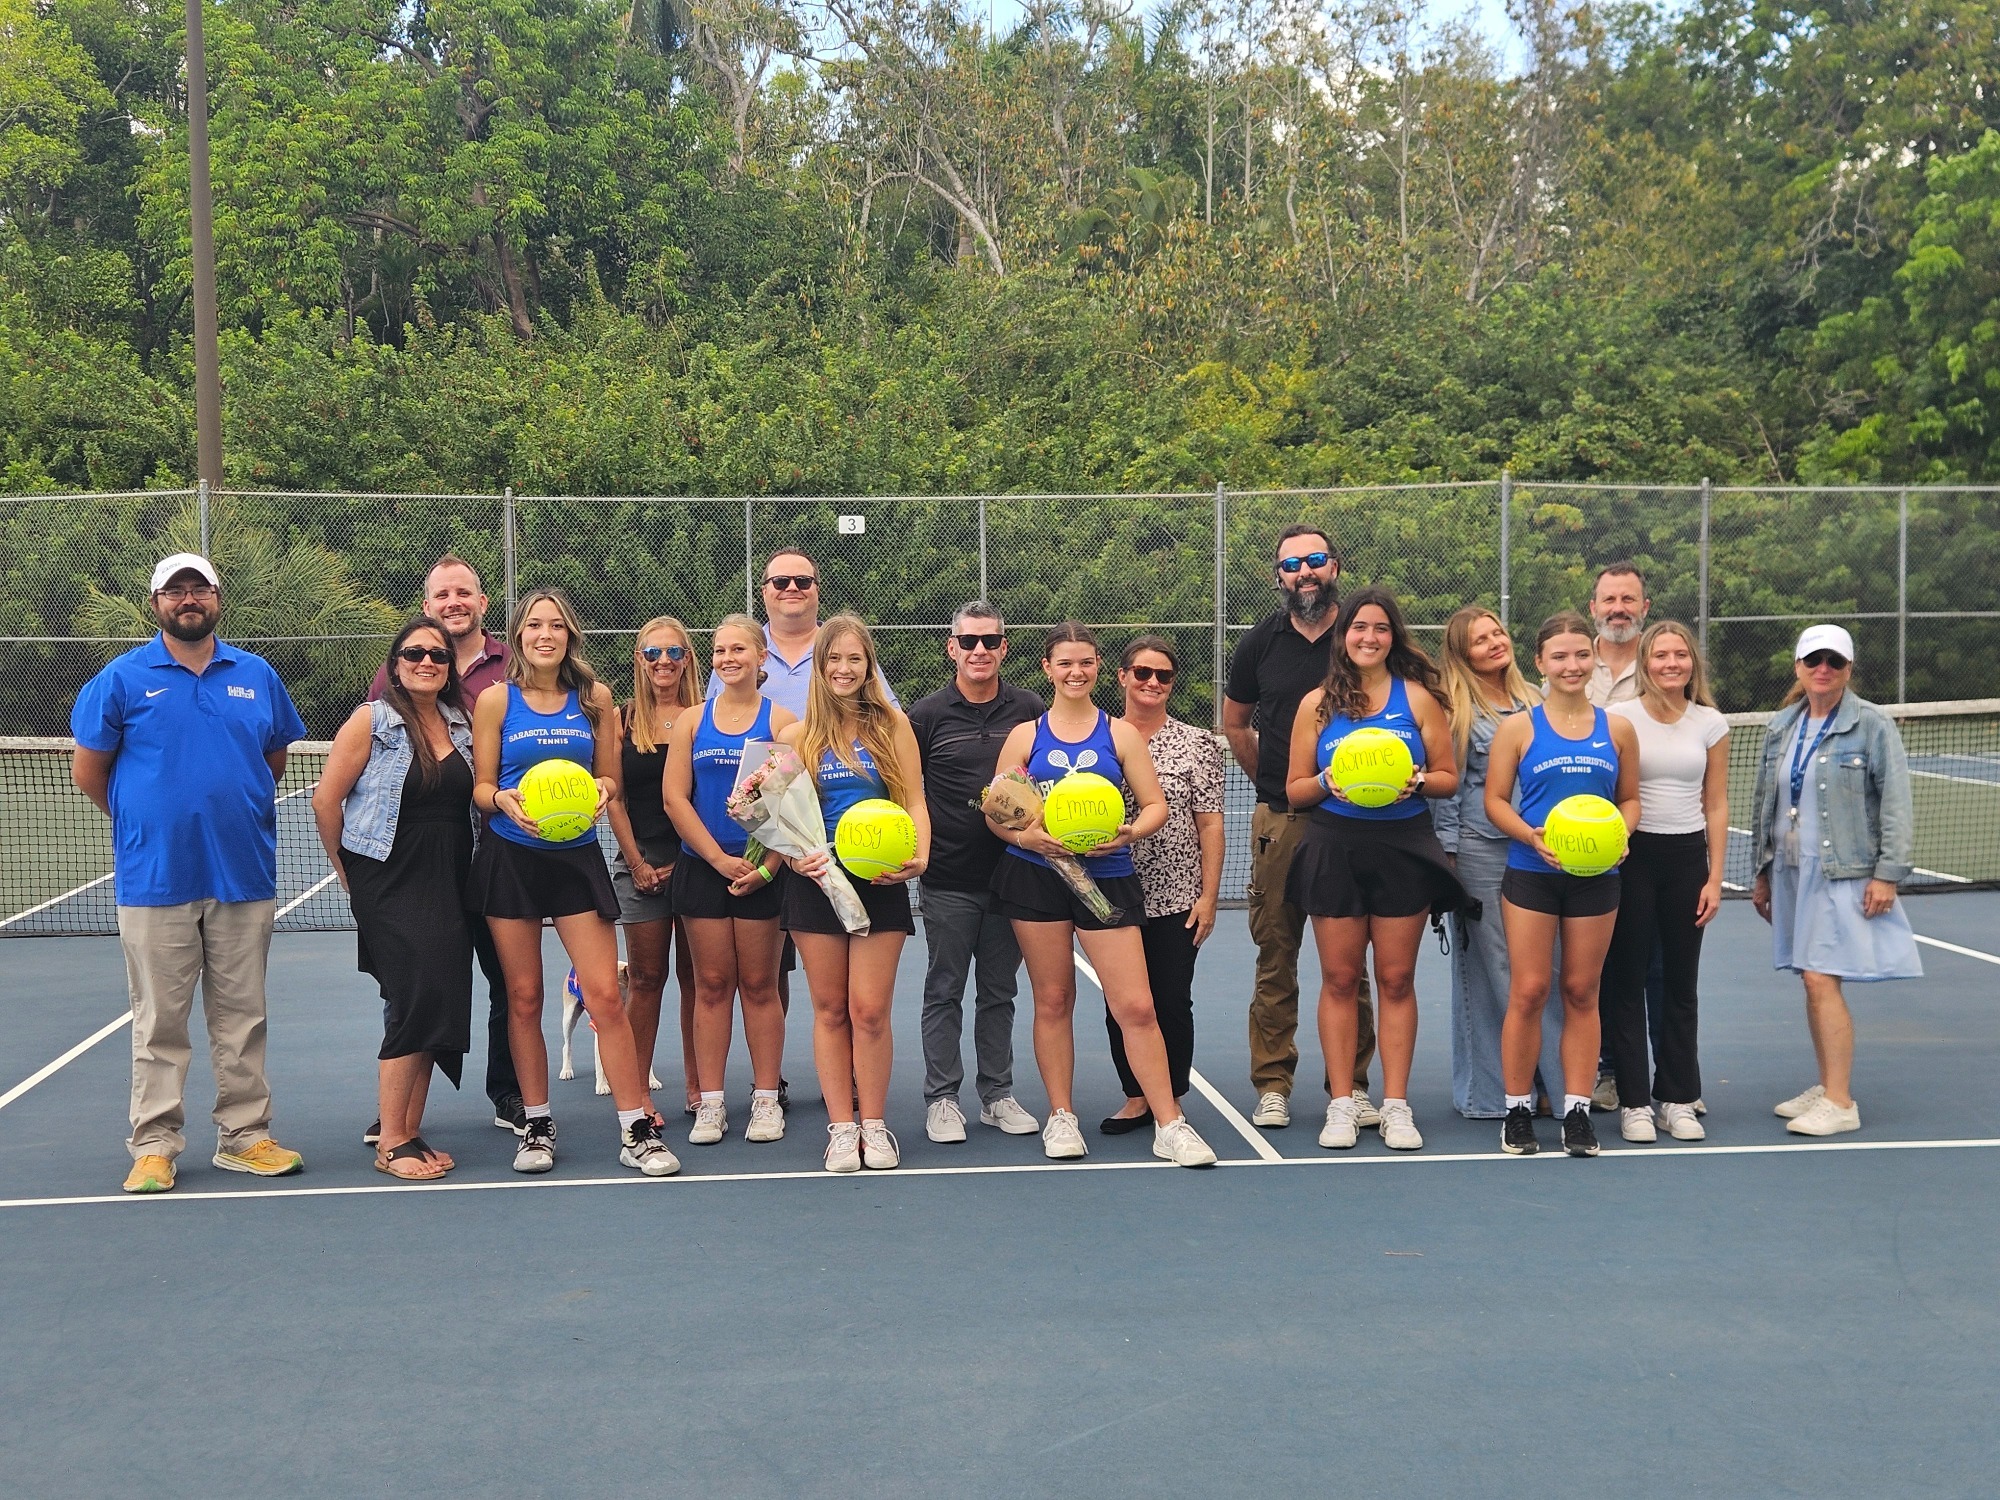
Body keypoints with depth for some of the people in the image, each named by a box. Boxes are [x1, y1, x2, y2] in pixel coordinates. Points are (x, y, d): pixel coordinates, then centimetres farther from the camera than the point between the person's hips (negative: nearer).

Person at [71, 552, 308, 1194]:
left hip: (245, 876, 3)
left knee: (242, 1017, 8)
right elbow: (87, 771, 5)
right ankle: (155, 1145, 12)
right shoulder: (122, 678, 0)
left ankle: (244, 1136, 17)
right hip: (155, 881, -2)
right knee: (160, 1021, 3)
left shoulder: (257, 676, 8)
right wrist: (142, 819, 10)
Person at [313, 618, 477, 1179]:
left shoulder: (460, 724, 10)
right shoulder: (372, 721, -4)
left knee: (436, 1005, 4)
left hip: (448, 882, 5)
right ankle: (390, 1143, -2)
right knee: (416, 1000, -12)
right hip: (389, 883, -5)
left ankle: (406, 1131, 16)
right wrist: (349, 873, 3)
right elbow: (326, 800, -3)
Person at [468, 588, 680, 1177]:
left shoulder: (595, 697, 5)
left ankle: (637, 1131, 0)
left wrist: (600, 789, -12)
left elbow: (609, 778, 10)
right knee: (523, 997, 5)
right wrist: (505, 801, -19)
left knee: (605, 995, -6)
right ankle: (537, 1125, 18)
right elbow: (481, 785, 2)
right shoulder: (496, 700, 2)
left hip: (577, 856, 0)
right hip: (509, 858, 0)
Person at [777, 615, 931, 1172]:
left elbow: (914, 801, 2)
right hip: (816, 882, 1)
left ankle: (874, 1126, 9)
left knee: (869, 1010, -4)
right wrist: (795, 854, -12)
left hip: (880, 881, -1)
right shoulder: (797, 735, 7)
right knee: (830, 1009, 4)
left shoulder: (892, 725, 5)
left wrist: (919, 856, -15)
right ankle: (841, 1128, 11)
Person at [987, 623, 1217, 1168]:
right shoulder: (1026, 735, 7)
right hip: (1035, 878, 1)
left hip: (1106, 877, -1)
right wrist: (1025, 836, -14)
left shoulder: (1120, 733, 6)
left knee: (1136, 1005, -5)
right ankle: (1061, 1117, 21)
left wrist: (1130, 833, -16)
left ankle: (1170, 1126, 2)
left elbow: (1155, 805, 5)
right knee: (1052, 1000, 7)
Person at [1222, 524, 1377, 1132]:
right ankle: (1272, 1086, 10)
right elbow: (1234, 723, 20)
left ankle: (1351, 1084, 12)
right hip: (1279, 823, 1)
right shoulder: (1261, 642, 6)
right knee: (1275, 956, 3)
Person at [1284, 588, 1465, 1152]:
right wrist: (1328, 782, -13)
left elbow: (1448, 777, 6)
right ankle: (1341, 1106, 9)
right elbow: (1294, 788, 6)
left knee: (1396, 979, 3)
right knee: (1339, 979, 3)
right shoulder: (1317, 703, 6)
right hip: (1334, 849, 0)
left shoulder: (1418, 697, 5)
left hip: (1405, 850, 0)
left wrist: (1417, 781, -14)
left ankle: (1396, 1106, 10)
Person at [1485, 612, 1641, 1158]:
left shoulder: (1617, 729, 7)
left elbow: (1629, 799, 13)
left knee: (1582, 992, 7)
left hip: (1595, 877, 2)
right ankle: (1518, 1109, 9)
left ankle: (1577, 1109, 14)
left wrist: (1619, 834, -7)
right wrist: (1533, 837, -17)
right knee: (1528, 991, -2)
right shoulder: (1519, 728, 0)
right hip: (1530, 874, -2)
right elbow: (1495, 800, -1)